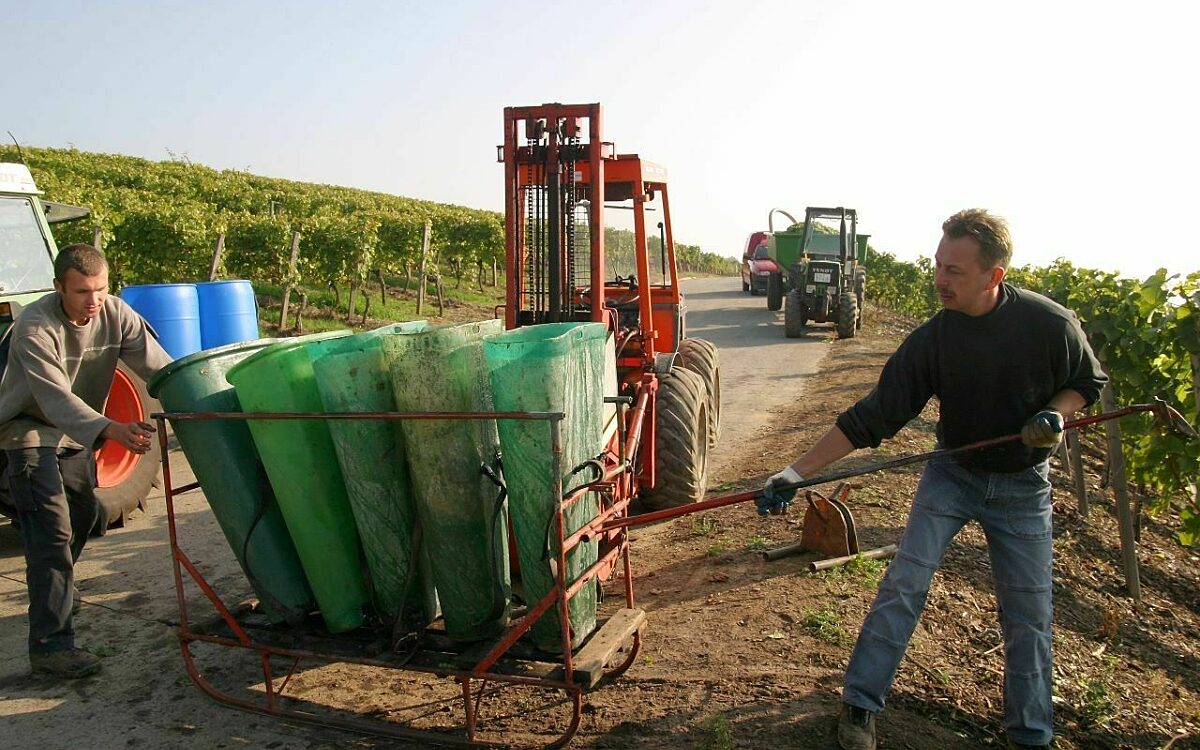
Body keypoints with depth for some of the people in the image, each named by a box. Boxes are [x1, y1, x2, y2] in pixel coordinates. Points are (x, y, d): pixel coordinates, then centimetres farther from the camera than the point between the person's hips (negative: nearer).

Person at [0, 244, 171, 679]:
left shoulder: (115, 314, -13)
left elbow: (157, 365, -20)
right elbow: (56, 398, -38)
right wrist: (110, 430, -53)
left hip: (76, 432, 7)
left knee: (83, 517, 19)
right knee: (52, 531, -15)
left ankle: (54, 595, 46)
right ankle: (50, 646, -14)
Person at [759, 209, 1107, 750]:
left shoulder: (1051, 323, -20)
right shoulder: (931, 340, -19)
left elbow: (1088, 381, 1)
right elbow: (869, 418, -18)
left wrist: (1055, 413, -22)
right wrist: (795, 473, -22)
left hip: (1022, 485, 0)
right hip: (952, 472, 0)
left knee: (1028, 615, 4)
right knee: (905, 583, -10)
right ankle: (860, 704, 4)